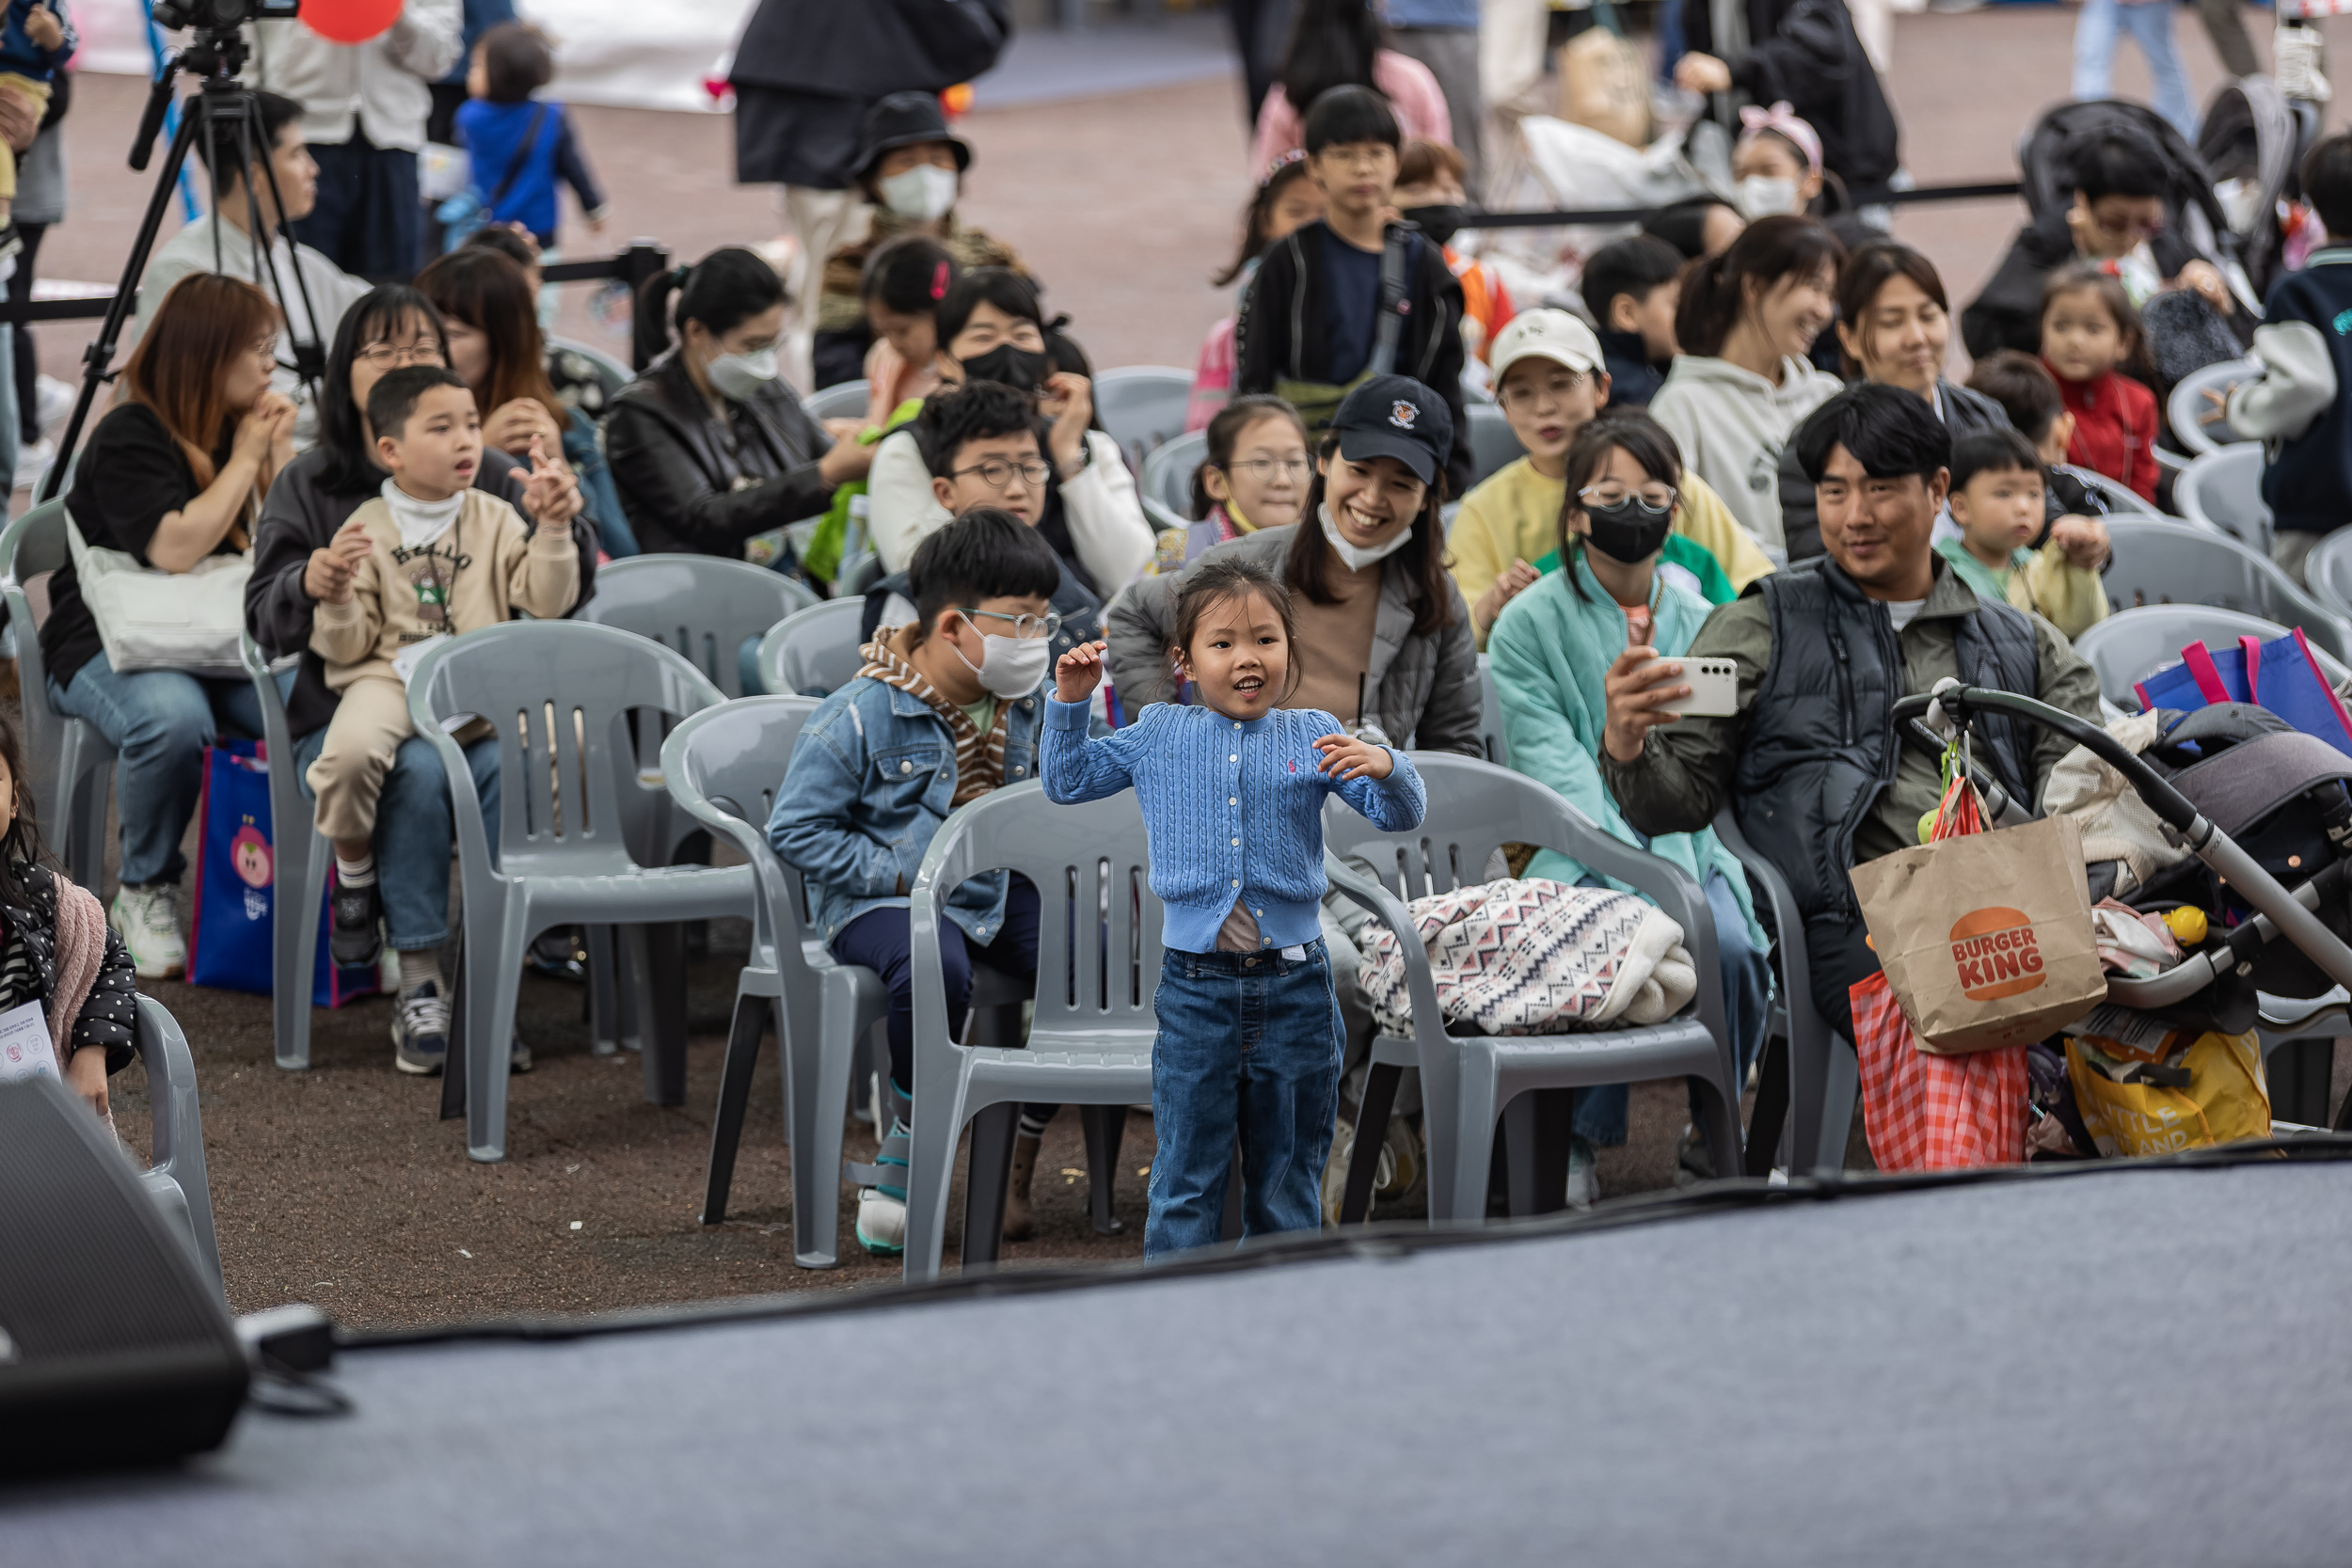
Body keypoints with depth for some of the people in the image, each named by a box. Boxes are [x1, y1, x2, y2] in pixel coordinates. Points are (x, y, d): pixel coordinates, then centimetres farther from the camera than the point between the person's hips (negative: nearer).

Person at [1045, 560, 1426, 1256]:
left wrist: (1385, 767, -23)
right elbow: (1068, 781, 16)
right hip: (1195, 987, 0)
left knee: (1288, 1183, 11)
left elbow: (1401, 814, -3)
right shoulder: (1158, 735, 4)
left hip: (1293, 986, 0)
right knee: (1186, 1187, 2)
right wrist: (1070, 702, 2)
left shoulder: (1313, 736, 1)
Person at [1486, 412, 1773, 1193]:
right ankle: (1575, 1142, -10)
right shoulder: (1530, 624, 2)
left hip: (1687, 848, 3)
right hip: (1581, 856, -3)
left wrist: (1673, 876, -13)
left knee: (1728, 944, -28)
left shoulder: (1700, 625, 14)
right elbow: (1557, 771, -8)